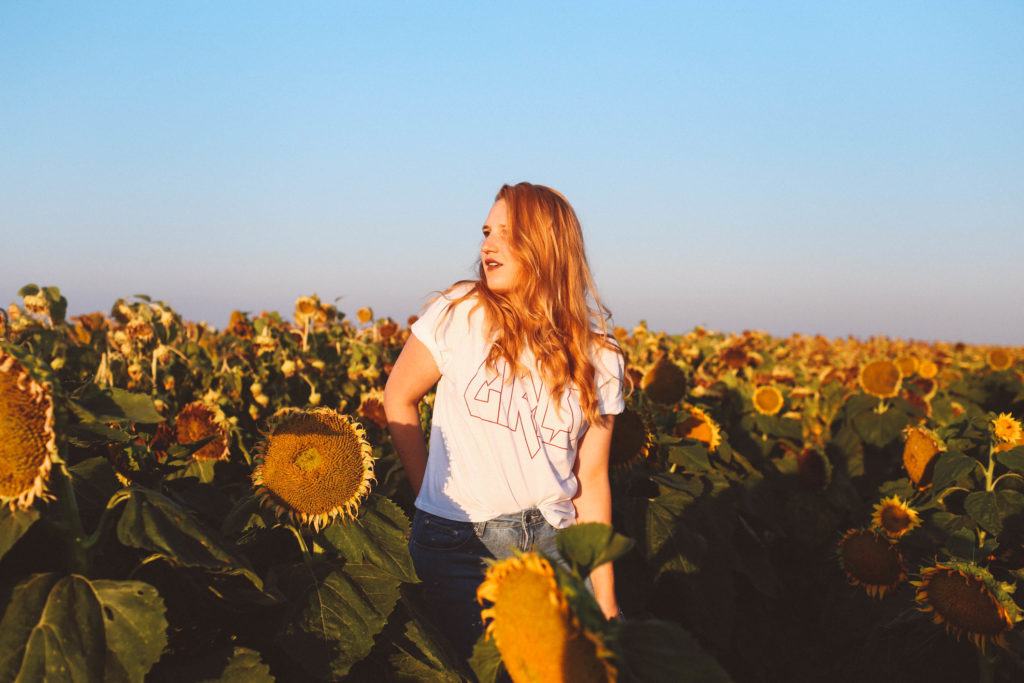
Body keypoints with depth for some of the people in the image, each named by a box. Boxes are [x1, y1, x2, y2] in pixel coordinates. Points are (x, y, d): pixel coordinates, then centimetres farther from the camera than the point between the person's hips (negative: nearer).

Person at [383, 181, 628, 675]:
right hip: (458, 542, -2)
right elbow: (398, 399, 4)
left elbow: (592, 481, 3)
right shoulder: (461, 312, -6)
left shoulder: (598, 357, 1)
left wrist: (605, 600, 2)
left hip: (551, 541, 2)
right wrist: (430, 495, 2)